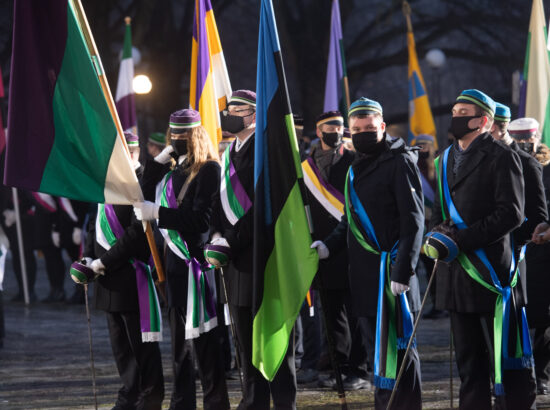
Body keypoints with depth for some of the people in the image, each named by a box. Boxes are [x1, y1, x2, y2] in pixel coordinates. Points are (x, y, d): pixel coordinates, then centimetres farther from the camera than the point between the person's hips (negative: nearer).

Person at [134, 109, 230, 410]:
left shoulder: (209, 170, -11)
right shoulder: (175, 170, 15)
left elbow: (201, 219, -19)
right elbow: (146, 196, 16)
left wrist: (158, 213, -20)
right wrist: (157, 162, 8)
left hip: (196, 261, -9)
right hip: (175, 261, 9)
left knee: (202, 338, -8)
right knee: (178, 339, 14)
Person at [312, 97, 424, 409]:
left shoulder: (400, 162, -7)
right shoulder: (356, 169, 19)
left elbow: (413, 220, -14)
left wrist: (404, 268, -21)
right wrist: (329, 245, 7)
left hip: (389, 270, -9)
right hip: (362, 272, 9)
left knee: (396, 348, -8)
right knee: (377, 347, 14)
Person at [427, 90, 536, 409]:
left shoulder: (501, 158, -7)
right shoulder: (447, 160, 15)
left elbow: (511, 214, -15)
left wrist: (462, 239, -19)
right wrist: (439, 233, -2)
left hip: (492, 271, -7)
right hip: (457, 273, 7)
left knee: (504, 357, -5)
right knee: (468, 359, 13)